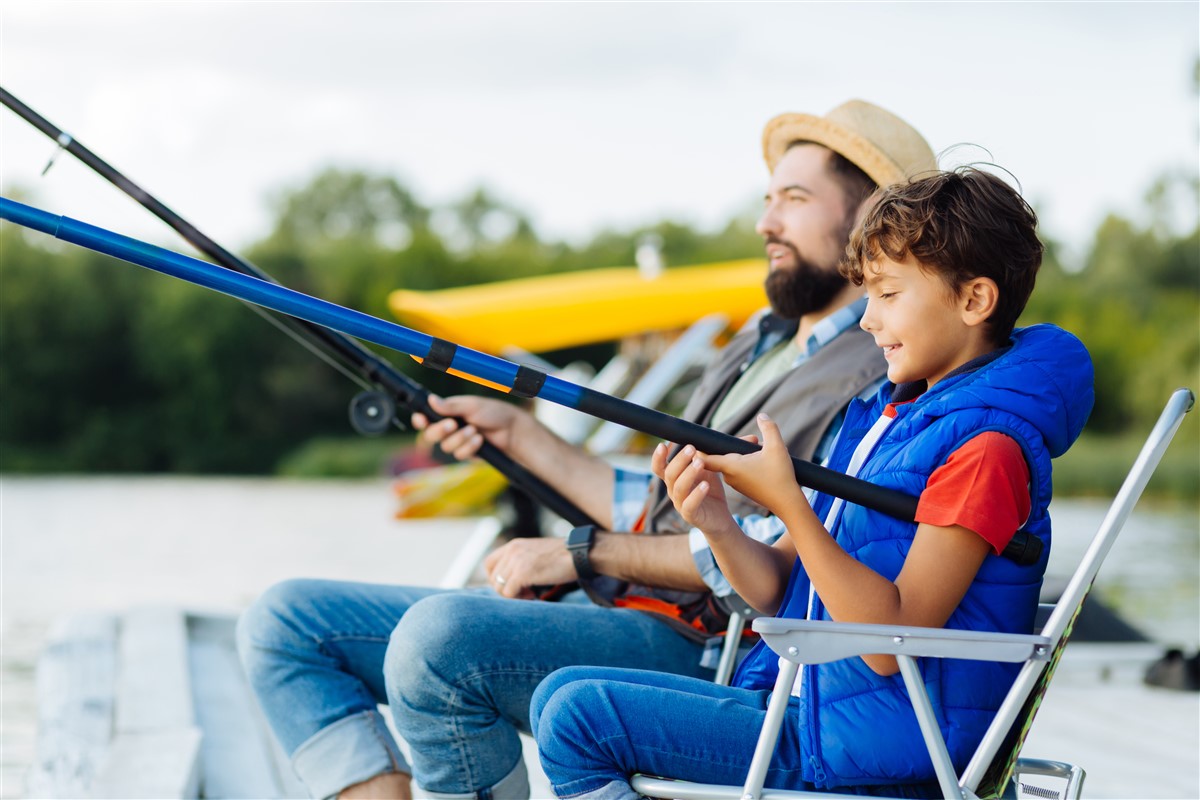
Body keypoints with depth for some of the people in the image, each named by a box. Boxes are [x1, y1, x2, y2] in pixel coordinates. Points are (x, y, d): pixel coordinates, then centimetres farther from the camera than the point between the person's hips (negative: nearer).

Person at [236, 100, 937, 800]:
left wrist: (585, 553, -13)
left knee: (441, 633, -37)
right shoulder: (756, 344, 26)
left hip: (697, 654, -10)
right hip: (605, 613, 10)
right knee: (285, 620, 1)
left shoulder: (877, 375, -7)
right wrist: (519, 434, 23)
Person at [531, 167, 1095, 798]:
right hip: (803, 703, 9)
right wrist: (716, 523, -9)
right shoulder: (887, 414, 14)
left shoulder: (984, 448, -16)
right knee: (563, 695, 7)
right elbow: (783, 590, 11)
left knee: (576, 717, -15)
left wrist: (788, 503, -26)